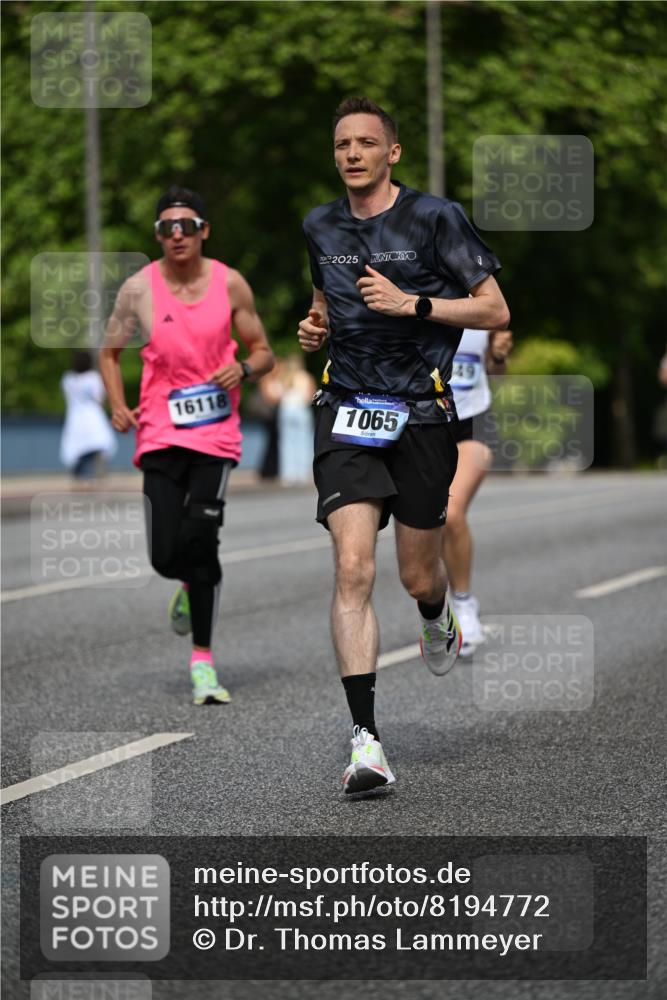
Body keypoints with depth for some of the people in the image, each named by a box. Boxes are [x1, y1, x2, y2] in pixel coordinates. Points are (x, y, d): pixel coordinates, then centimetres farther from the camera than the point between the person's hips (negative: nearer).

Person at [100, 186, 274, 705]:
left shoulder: (230, 284, 0)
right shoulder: (139, 289, -1)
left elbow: (263, 352, 9)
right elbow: (111, 353, 11)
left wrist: (244, 368, -14)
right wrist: (119, 406, -6)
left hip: (216, 432, -1)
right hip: (160, 433, 1)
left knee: (199, 541, -13)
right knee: (166, 556, -5)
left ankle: (203, 660, -2)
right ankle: (192, 585, 34)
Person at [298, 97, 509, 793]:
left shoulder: (434, 218, -5)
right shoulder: (320, 228, 9)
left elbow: (496, 311, -5)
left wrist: (412, 303, -16)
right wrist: (316, 326, 7)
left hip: (421, 414, -2)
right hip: (347, 411, 2)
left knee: (418, 578, 9)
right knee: (353, 567, -16)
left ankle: (438, 620, 50)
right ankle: (365, 741, -20)